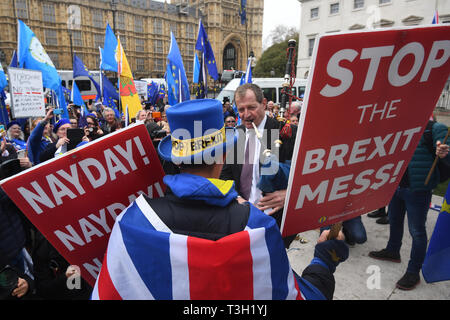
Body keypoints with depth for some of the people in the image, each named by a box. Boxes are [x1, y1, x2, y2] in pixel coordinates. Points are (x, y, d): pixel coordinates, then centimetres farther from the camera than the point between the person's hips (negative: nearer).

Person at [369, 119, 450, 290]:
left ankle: (413, 272, 15)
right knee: (394, 220, 23)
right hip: (396, 185, 8)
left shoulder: (435, 128, -10)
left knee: (416, 230, 1)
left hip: (417, 190, -7)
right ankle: (392, 251, 45)